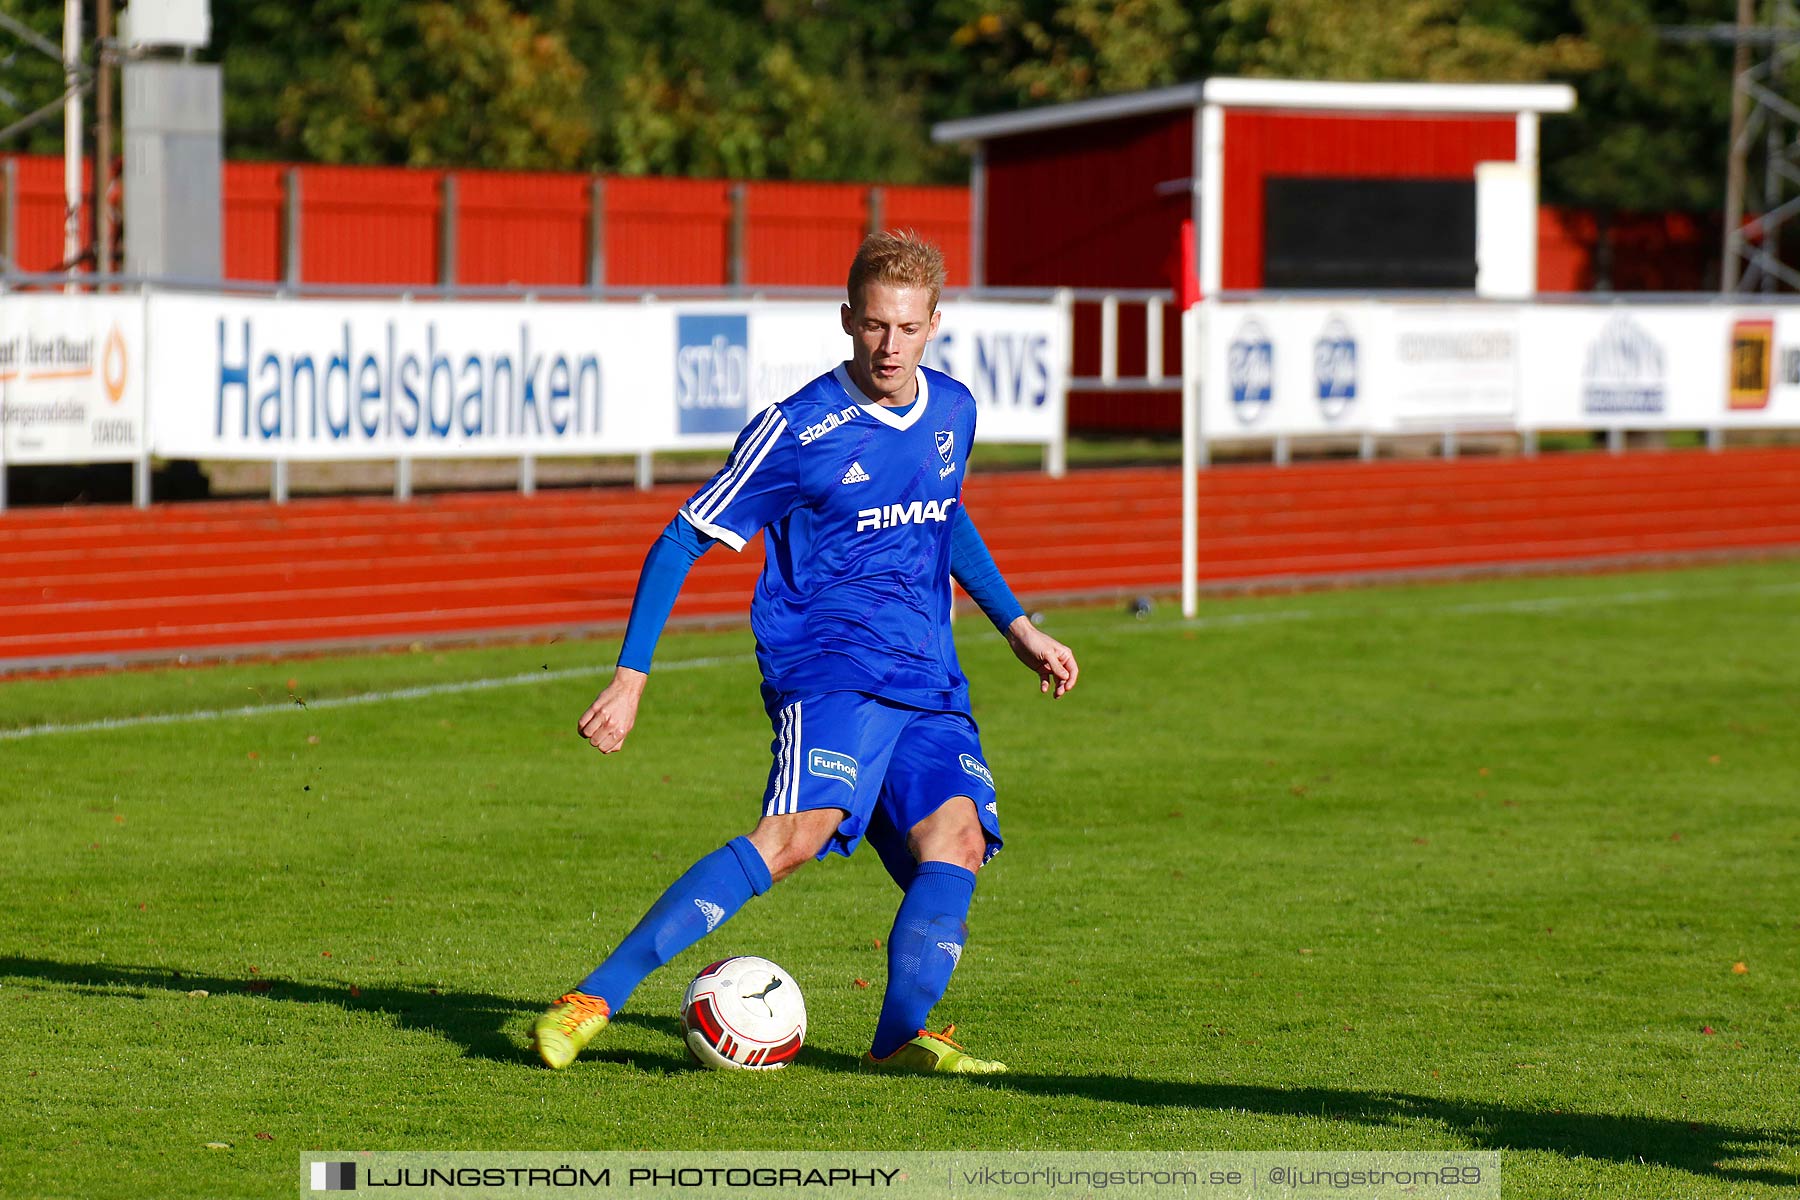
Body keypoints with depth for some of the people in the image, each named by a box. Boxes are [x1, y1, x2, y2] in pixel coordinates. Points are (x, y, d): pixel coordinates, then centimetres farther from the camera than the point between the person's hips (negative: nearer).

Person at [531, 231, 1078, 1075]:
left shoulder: (952, 410, 12)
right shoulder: (798, 430, -7)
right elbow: (683, 540, -1)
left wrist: (1017, 627, 32)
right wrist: (630, 679, -5)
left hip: (928, 680, 7)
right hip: (830, 658, -7)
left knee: (956, 839, -19)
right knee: (799, 829, -28)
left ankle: (900, 1040, -20)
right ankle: (594, 998, -31)